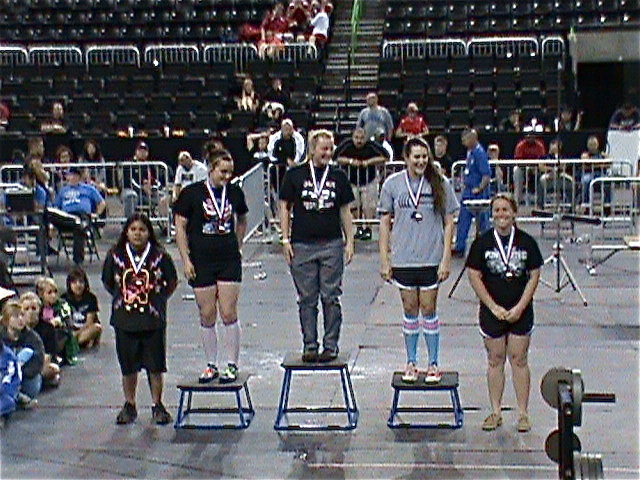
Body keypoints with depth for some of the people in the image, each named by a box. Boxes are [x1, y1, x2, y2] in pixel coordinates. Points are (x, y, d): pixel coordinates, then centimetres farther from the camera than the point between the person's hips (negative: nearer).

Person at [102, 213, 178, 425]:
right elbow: (108, 282, 14)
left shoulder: (160, 256, -4)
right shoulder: (115, 256, 0)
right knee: (128, 366, 10)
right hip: (124, 321, 1)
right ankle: (129, 406, 24)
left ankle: (157, 405, 19)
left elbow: (172, 283, 8)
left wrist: (158, 299, 3)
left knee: (155, 366, 4)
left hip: (153, 320, -1)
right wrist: (121, 298, 8)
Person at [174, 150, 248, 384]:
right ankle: (211, 365, 18)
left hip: (230, 260, 1)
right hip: (201, 262, -1)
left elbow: (242, 221, 22)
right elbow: (180, 227, -1)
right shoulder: (191, 193, -3)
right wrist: (186, 260, -6)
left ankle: (232, 365, 8)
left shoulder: (235, 192, 5)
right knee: (207, 316, 5)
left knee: (229, 314, -2)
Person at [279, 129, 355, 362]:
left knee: (331, 297, 1)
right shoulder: (295, 175, 3)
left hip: (332, 244, 1)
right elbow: (285, 207, 6)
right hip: (302, 245, -1)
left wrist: (349, 241, 7)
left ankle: (330, 346, 11)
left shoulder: (338, 176, 7)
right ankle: (309, 346, 14)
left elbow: (345, 211, 12)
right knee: (307, 299, 5)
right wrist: (286, 240, 0)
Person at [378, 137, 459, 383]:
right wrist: (384, 261, 2)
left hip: (431, 259, -1)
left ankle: (433, 364, 14)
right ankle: (411, 363, 19)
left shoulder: (440, 184, -1)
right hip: (402, 259, 1)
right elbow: (385, 223, 5)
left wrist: (446, 259, -4)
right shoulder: (392, 184, 1)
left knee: (428, 309, 3)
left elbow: (449, 223, 2)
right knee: (410, 310, 8)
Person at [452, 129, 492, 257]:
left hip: (478, 194, -9)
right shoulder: (470, 152, 10)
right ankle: (459, 248, 15)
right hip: (468, 193, 9)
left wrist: (479, 189, -25)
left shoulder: (480, 153, -17)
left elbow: (487, 175, -21)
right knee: (463, 220, 9)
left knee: (481, 222, 2)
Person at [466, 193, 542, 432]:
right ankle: (496, 412, 17)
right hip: (491, 312, 0)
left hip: (520, 312, 0)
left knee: (519, 360, 4)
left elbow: (534, 276, 0)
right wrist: (494, 307, -8)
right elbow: (474, 277, -3)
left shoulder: (527, 242, -2)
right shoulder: (482, 242, -4)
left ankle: (523, 413, 12)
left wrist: (519, 308, -8)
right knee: (495, 360, 8)